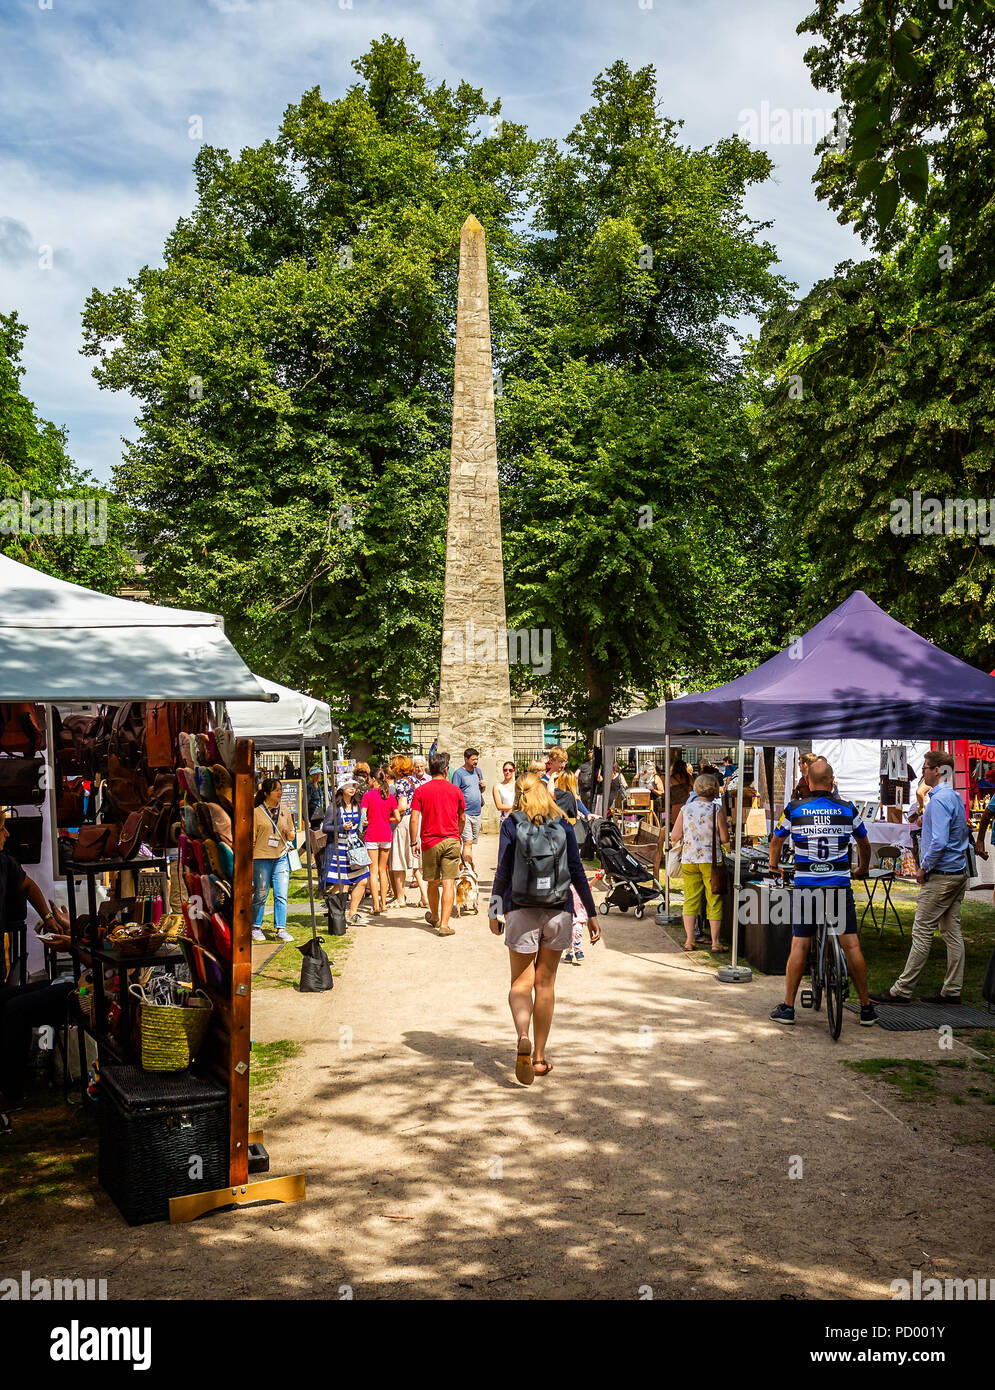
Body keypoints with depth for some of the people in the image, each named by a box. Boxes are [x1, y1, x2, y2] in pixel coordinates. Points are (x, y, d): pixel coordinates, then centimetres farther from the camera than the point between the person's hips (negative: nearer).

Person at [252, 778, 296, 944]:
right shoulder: (257, 812, -2)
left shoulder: (285, 811, 10)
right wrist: (249, 863, -2)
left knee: (281, 895, -2)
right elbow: (251, 839, 1)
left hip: (281, 858, 3)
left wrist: (288, 833, -5)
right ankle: (256, 927, 21)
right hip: (262, 858, -3)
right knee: (260, 896, 5)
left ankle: (281, 929, 4)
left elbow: (292, 837, 18)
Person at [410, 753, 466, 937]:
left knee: (433, 882, 16)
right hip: (452, 841, 0)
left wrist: (414, 842, 0)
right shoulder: (455, 790, 2)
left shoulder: (420, 791, -3)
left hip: (430, 842, 0)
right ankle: (444, 924, -8)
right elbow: (462, 818, 12)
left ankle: (434, 917, 35)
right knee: (448, 882, -2)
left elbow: (414, 819, -8)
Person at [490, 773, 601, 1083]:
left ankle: (523, 1037, -24)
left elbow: (503, 872, -3)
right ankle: (539, 1057, 15)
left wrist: (494, 912, 5)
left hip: (521, 909, -2)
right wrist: (591, 913, 7)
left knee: (521, 982, 4)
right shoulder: (563, 825, 5)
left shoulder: (511, 825, 0)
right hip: (558, 910, 2)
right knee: (545, 983, 11)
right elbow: (576, 871, 3)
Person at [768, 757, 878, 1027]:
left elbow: (776, 840, 14)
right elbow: (865, 844, 17)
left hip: (805, 886, 0)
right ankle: (866, 1009, 11)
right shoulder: (847, 809, 2)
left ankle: (787, 1007, 7)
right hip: (839, 886, 0)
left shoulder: (794, 809, 0)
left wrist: (774, 866, 33)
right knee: (851, 946, 3)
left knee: (799, 946, 4)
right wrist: (862, 869, 36)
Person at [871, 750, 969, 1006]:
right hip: (959, 873, 10)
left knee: (922, 932, -6)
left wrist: (924, 868, -14)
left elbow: (939, 842, -26)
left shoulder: (939, 800, -18)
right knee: (952, 932, 11)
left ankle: (902, 990, -2)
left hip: (941, 876, -10)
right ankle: (952, 990, 15)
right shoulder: (955, 797, 13)